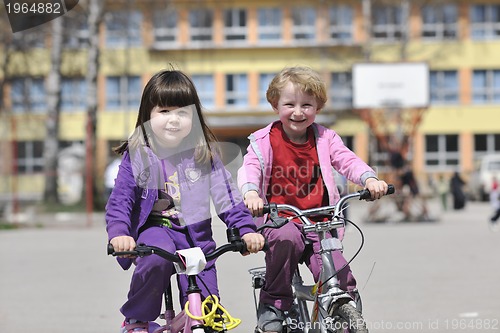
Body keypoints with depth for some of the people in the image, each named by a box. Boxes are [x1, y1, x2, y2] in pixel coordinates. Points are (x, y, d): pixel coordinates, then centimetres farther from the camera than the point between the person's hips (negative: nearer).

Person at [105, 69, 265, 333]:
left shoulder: (204, 153, 1)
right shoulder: (137, 155, -4)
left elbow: (226, 195, -1)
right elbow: (119, 201, -7)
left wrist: (246, 229, -14)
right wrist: (118, 234, -25)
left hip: (196, 235, 2)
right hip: (155, 229, -2)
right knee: (157, 257, -37)